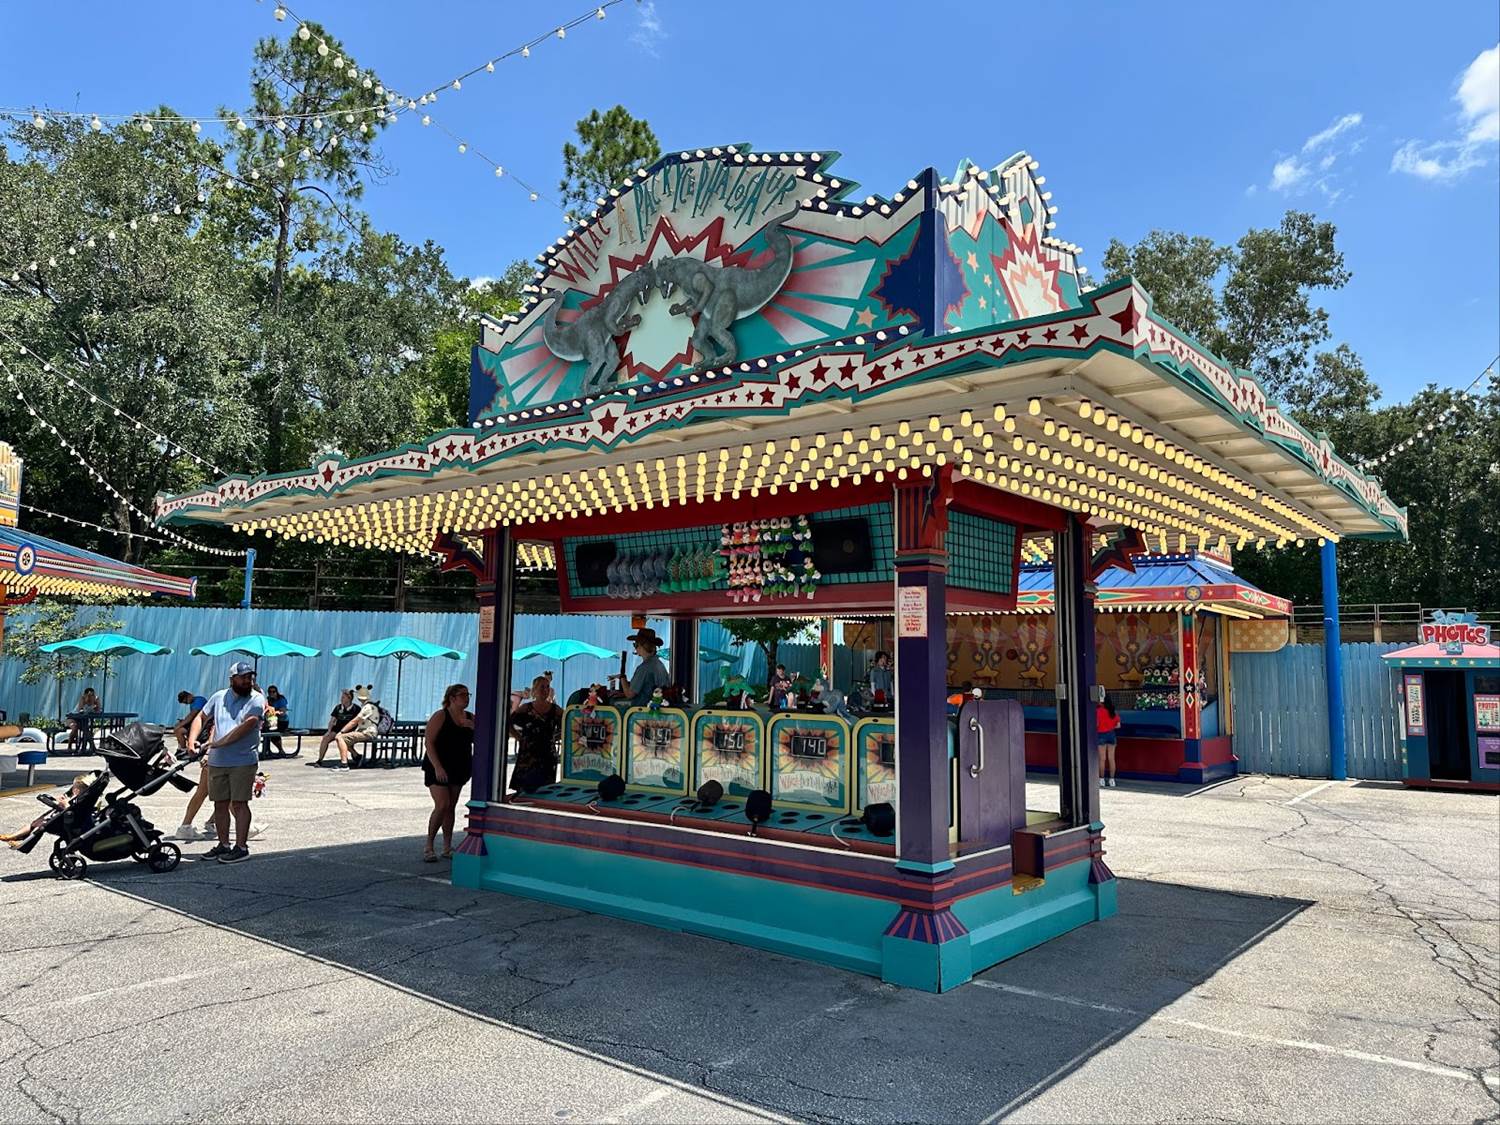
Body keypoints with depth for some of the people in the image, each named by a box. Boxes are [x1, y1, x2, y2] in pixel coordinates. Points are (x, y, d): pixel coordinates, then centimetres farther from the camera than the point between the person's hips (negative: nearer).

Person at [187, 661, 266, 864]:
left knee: (239, 803, -3)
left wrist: (219, 743, -15)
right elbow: (201, 717, 17)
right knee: (220, 804, 11)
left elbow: (246, 726, -16)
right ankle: (223, 844, 24)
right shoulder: (219, 697, 10)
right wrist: (192, 739, 2)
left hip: (243, 761, -5)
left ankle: (241, 848, 3)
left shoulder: (257, 700, -6)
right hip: (216, 761, 5)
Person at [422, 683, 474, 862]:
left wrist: (473, 727, -11)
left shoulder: (470, 718, 7)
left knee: (451, 807, 10)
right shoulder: (440, 716, -9)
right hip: (439, 769, -6)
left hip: (460, 768, 6)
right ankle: (428, 847, -1)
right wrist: (437, 767, -21)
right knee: (442, 805, -14)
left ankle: (447, 847, 16)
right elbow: (429, 743, -13)